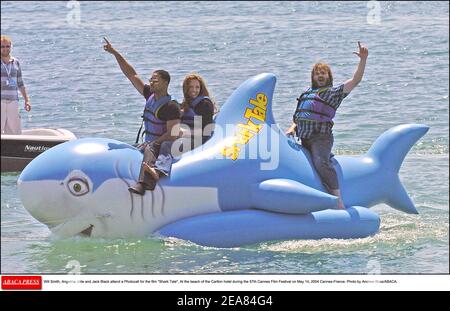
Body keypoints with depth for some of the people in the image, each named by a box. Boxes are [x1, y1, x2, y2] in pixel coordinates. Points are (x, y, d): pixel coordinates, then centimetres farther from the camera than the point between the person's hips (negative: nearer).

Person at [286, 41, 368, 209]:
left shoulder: (335, 92, 9)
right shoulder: (306, 94, 26)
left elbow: (355, 80, -2)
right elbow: (298, 118, 31)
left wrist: (363, 59, -13)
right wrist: (292, 129, 11)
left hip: (321, 136, -8)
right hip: (304, 138, 8)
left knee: (321, 163, -28)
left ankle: (338, 200, -32)